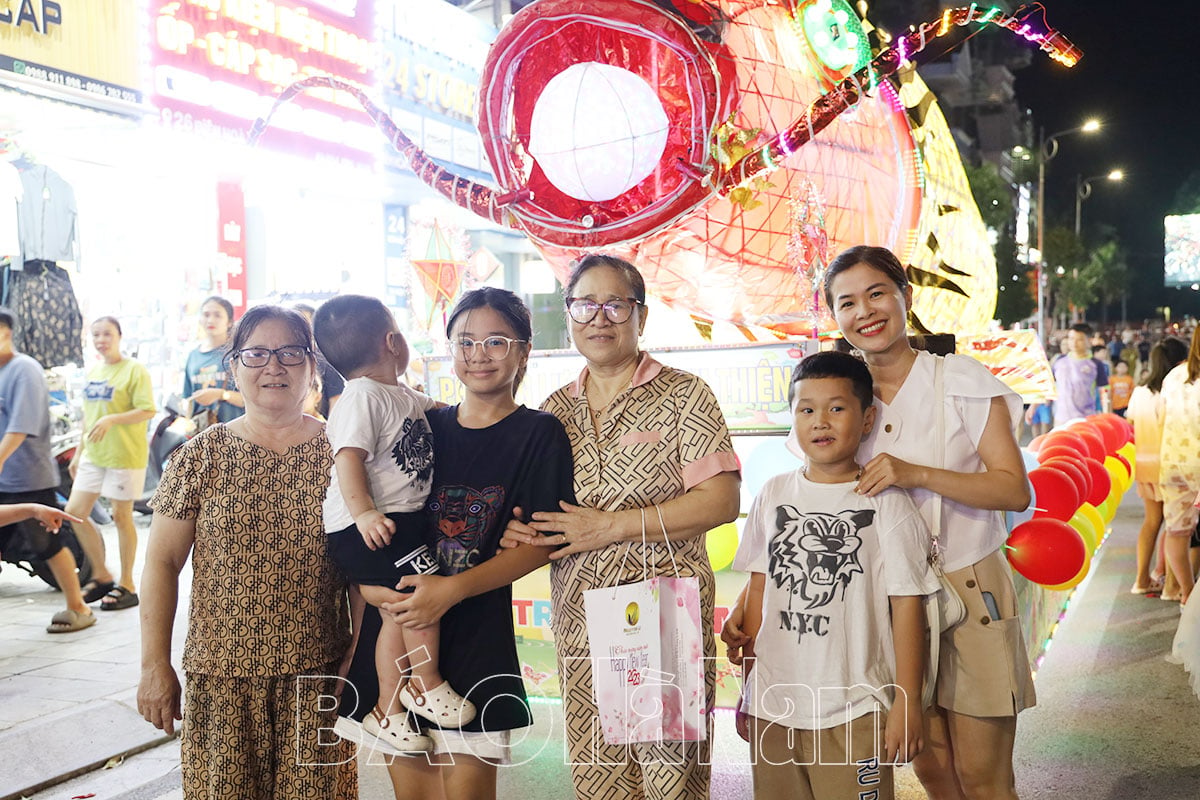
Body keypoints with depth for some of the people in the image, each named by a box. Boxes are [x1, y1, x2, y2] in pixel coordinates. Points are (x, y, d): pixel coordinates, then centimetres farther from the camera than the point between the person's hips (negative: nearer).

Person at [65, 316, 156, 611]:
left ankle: (126, 585, 14)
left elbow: (147, 410, -16)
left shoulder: (134, 370, -8)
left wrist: (111, 419, -27)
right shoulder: (93, 372, 14)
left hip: (125, 454, -7)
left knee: (121, 516, 1)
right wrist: (78, 452, 20)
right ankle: (101, 574, 21)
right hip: (93, 455, 7)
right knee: (74, 513, 5)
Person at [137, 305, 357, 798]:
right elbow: (161, 563, 1)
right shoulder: (204, 455, 0)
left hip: (317, 674, 0)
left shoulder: (339, 453, -1)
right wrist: (155, 665, -2)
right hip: (221, 674, 0)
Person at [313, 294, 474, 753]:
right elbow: (348, 458, -23)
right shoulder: (362, 397, -13)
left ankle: (387, 710, 21)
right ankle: (426, 683, 1)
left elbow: (440, 410, 37)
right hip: (367, 528, -10)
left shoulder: (402, 398, 17)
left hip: (400, 520, 10)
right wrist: (364, 512, -34)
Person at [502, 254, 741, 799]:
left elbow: (721, 501, -10)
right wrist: (517, 528, -4)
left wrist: (612, 526, -14)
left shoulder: (683, 395, -1)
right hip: (579, 621, 4)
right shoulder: (555, 409, 12)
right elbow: (537, 508, 20)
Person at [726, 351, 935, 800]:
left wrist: (907, 702, -6)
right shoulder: (773, 495, 4)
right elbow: (758, 590, 9)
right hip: (772, 708, 4)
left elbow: (907, 605, -6)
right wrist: (749, 690, 11)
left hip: (853, 712, -3)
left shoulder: (886, 505, -7)